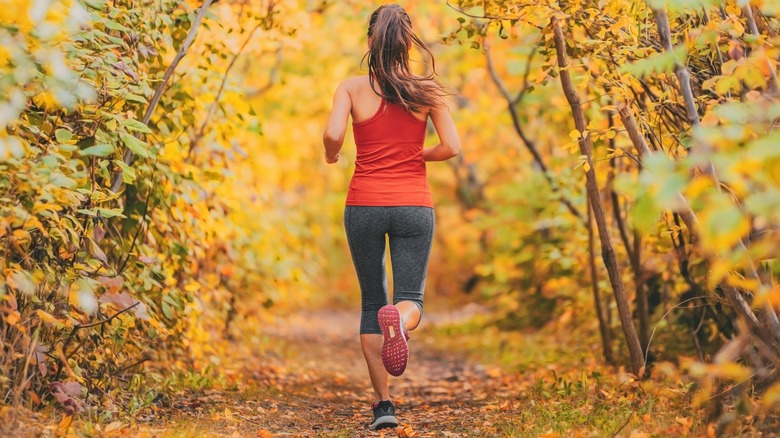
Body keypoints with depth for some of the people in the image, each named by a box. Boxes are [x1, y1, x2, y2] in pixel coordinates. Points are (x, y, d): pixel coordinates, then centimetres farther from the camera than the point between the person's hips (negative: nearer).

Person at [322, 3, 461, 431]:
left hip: (364, 205, 0)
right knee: (410, 299, 4)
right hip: (413, 204, 0)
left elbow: (332, 135, -16)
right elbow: (451, 147, -4)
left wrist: (331, 156, 7)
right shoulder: (427, 90, 0)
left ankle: (383, 403, 8)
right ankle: (399, 319, -36)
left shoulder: (352, 88, -3)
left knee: (371, 302, 13)